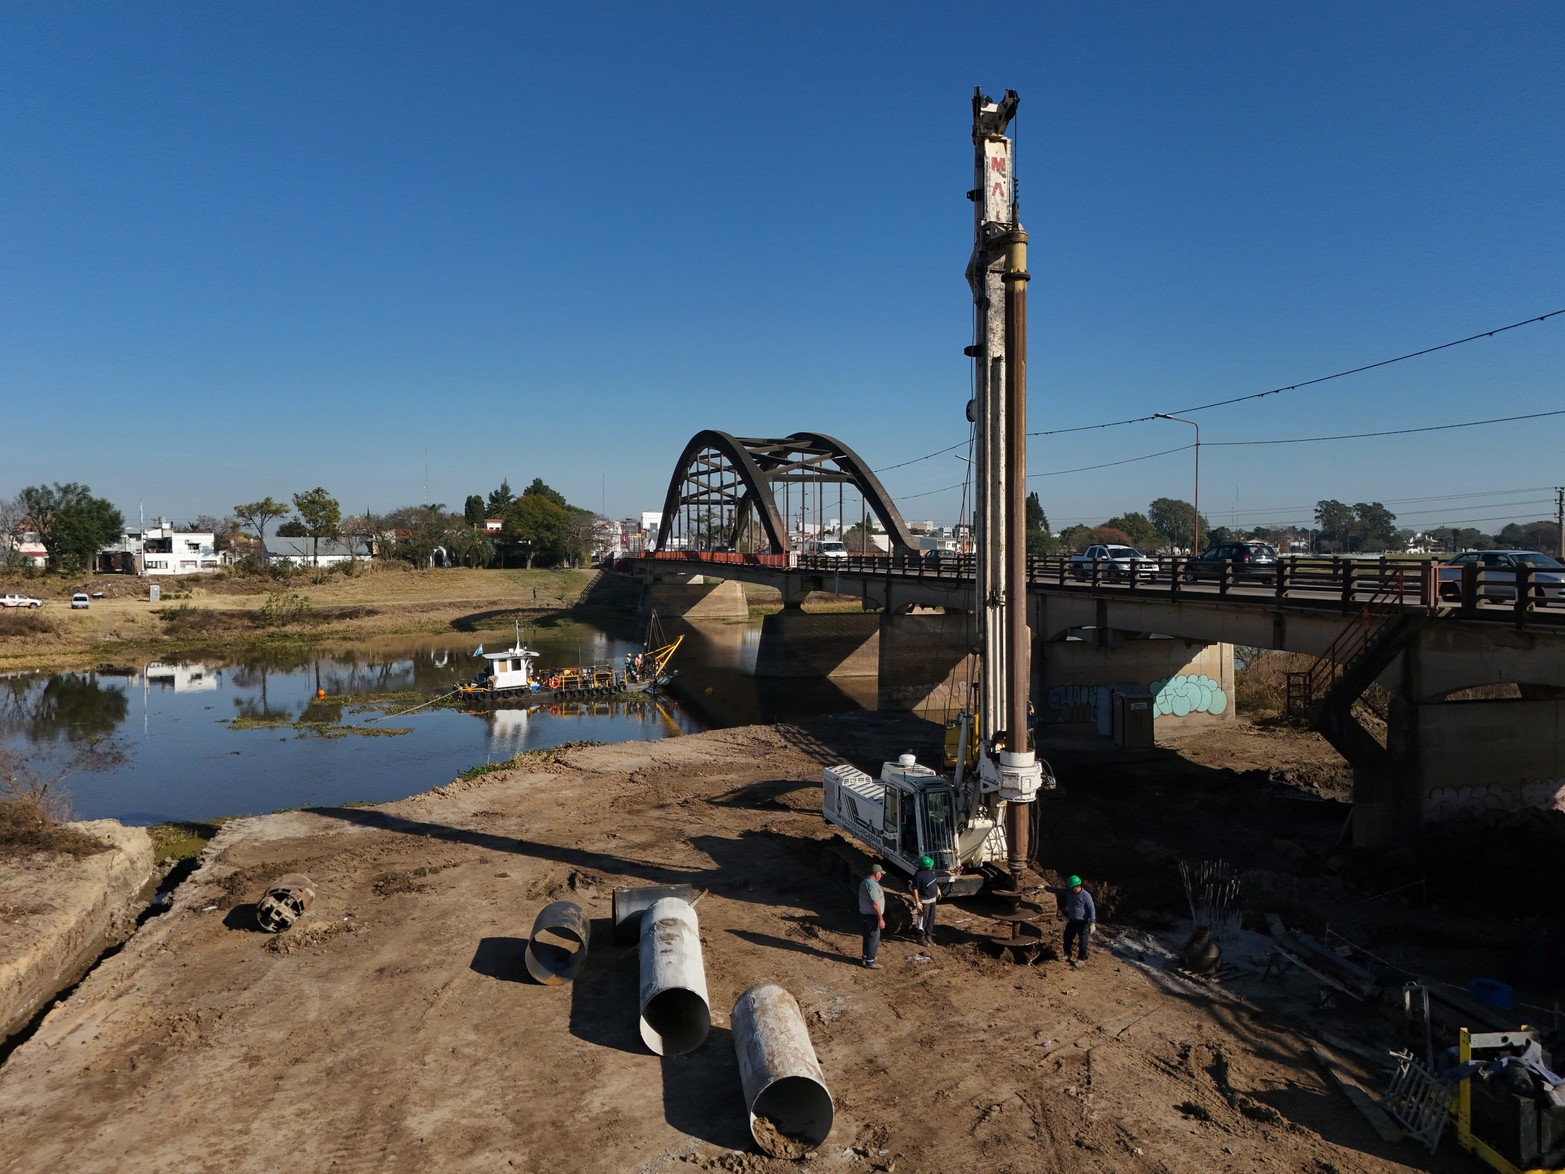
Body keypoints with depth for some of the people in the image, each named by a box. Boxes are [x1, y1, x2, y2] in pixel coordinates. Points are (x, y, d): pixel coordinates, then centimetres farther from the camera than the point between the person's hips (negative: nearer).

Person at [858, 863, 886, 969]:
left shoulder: (864, 882, 7)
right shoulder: (873, 885, -24)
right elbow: (875, 904, -26)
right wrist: (881, 919, -21)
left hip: (864, 914, 9)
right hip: (872, 916, -9)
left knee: (868, 937, 21)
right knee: (873, 938, 1)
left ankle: (866, 957, 34)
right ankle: (870, 963, 9)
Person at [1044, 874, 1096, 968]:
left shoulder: (1086, 896, -21)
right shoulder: (1068, 892, -3)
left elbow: (1092, 909, -18)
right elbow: (1058, 890, 10)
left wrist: (1092, 923, -21)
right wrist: (1046, 887, 13)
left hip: (1082, 922, -7)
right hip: (1071, 921, 7)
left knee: (1083, 941, 3)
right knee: (1067, 938, 15)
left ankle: (1081, 960, 18)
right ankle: (1067, 955, 35)